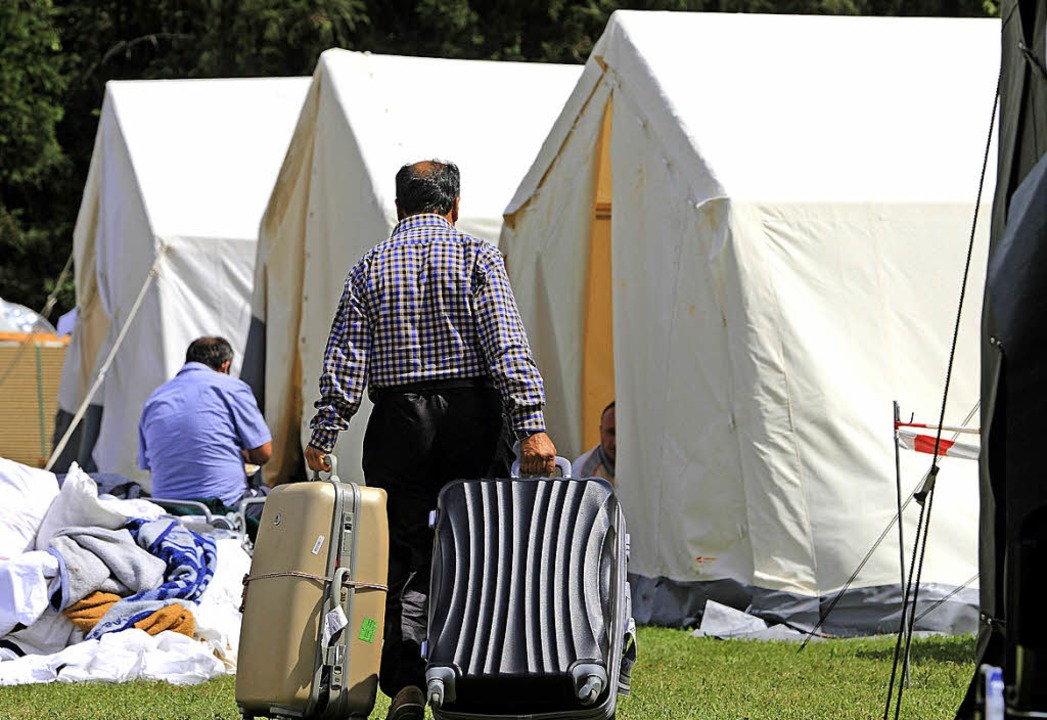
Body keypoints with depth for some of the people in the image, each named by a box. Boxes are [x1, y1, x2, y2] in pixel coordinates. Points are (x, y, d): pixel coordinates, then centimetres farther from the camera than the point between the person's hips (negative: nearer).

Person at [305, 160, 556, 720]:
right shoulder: (477, 256, 0)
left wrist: (323, 436, 1)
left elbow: (345, 358, 0)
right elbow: (507, 346, -9)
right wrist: (531, 426, -13)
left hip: (398, 420, 1)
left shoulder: (370, 267, 6)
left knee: (405, 557, 3)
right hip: (472, 414, -1)